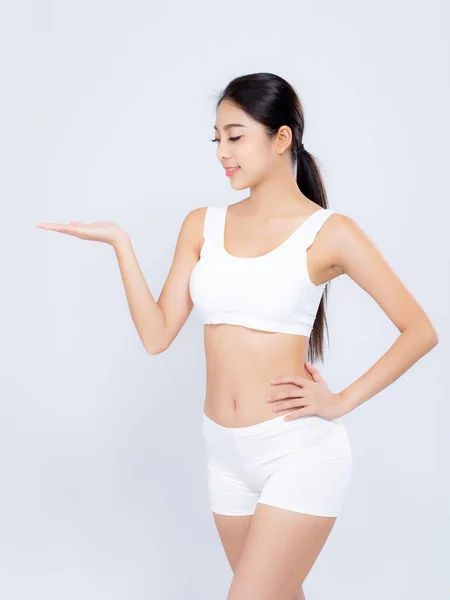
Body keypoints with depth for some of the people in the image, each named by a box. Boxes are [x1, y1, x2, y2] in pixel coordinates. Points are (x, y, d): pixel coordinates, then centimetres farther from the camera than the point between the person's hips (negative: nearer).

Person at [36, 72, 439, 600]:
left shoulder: (329, 233, -7)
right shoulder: (203, 225, 6)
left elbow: (420, 331, -4)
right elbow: (157, 335, 0)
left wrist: (342, 401, -8)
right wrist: (119, 243, -7)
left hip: (298, 452, -5)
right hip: (226, 454, 6)